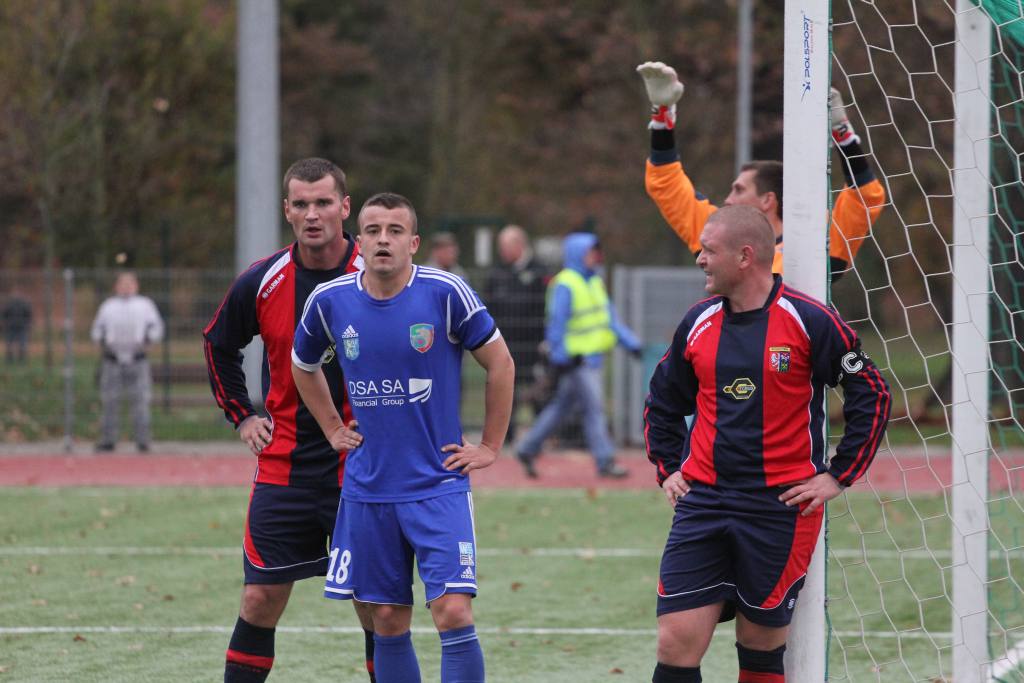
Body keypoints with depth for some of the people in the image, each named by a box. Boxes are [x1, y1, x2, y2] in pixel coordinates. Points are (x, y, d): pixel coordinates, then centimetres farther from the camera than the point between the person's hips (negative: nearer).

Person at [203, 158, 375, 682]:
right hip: (283, 466, 2)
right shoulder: (262, 283, -2)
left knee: (376, 608, 1)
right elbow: (217, 345, 17)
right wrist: (242, 417, 10)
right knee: (260, 601, 1)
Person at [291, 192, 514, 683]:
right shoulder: (330, 301, -1)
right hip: (368, 491, 3)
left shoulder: (445, 293, -10)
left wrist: (490, 447, 2)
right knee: (388, 623, 7)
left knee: (452, 612, -14)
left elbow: (500, 364, 1)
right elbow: (303, 366, 20)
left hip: (438, 485, -3)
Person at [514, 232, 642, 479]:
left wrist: (630, 342, 14)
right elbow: (556, 323, -15)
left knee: (562, 406, 14)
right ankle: (605, 461, -9)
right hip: (577, 360, -9)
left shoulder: (595, 282, 16)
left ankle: (528, 449, 24)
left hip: (594, 355, 9)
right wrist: (560, 359, -18)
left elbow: (610, 317, 20)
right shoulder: (565, 285, -13)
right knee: (594, 406, -10)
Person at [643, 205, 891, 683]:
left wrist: (838, 475, -3)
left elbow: (872, 395, -2)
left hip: (782, 506, -4)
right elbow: (661, 402, 24)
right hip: (702, 501, 4)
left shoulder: (809, 321, -7)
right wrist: (666, 469, 15)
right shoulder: (698, 322, 8)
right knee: (677, 644, -7)